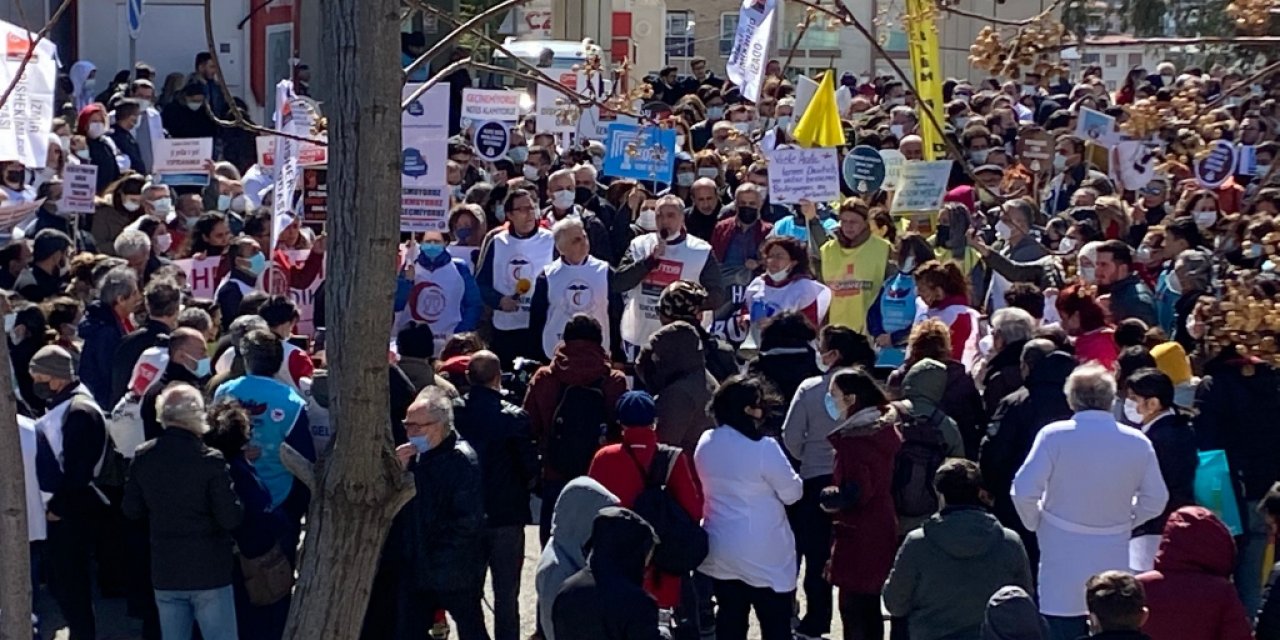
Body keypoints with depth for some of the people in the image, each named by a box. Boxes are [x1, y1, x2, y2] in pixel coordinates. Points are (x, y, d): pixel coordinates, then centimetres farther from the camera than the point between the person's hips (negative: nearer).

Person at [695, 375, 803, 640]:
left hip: (721, 549, 6)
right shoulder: (764, 448, -21)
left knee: (730, 618, 15)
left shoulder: (705, 443, 1)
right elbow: (792, 493, -11)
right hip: (763, 555, -6)